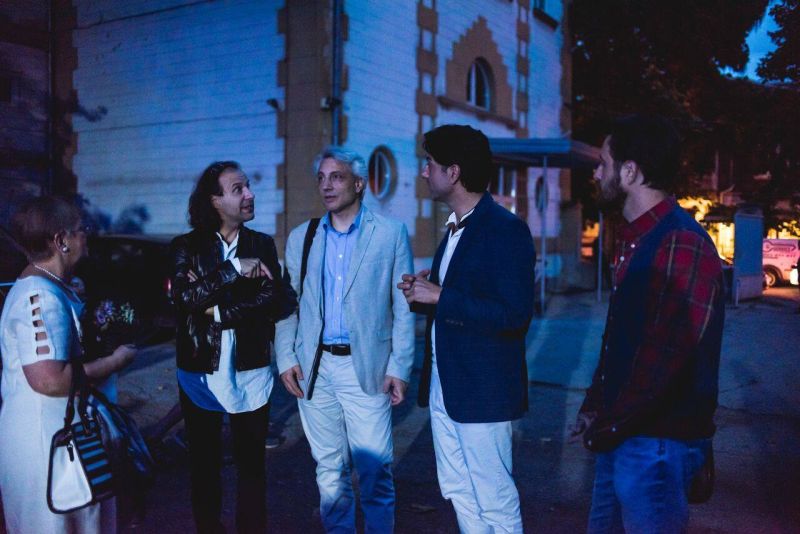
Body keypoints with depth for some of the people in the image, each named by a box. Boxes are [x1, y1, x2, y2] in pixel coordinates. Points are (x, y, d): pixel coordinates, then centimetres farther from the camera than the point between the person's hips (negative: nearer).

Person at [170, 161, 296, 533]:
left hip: (250, 372, 1)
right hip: (200, 372, 0)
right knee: (204, 464, 14)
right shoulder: (187, 246, -2)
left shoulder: (263, 245, 2)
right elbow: (184, 297, -19)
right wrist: (234, 269, -22)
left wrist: (220, 309, -14)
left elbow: (282, 302, -9)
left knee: (251, 465, 10)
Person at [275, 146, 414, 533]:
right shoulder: (301, 237, 9)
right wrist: (286, 358, 0)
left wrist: (399, 367, -7)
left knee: (374, 468, 1)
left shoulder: (391, 233, -1)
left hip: (366, 367, -3)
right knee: (329, 468, 13)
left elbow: (403, 307, -2)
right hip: (313, 368, 3)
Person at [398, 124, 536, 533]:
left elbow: (514, 315, -24)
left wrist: (440, 297, -22)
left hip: (482, 390, -9)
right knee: (458, 492, 19)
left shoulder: (506, 229, -16)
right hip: (443, 387, 9)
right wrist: (423, 293, 1)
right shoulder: (455, 228, 13)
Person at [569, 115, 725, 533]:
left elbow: (665, 360, -24)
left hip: (657, 441, -9)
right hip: (619, 434, 9)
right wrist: (594, 409, 10)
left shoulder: (682, 244, -20)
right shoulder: (634, 239, 11)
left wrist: (608, 427, -14)